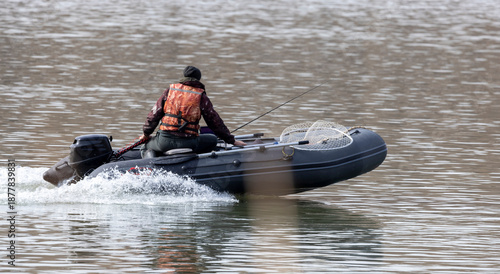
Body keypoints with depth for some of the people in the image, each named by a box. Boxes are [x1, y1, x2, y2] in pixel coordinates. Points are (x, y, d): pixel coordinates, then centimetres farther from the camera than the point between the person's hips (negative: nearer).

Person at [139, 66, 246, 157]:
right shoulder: (201, 97, 4)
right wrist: (231, 140, 18)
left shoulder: (169, 91, 9)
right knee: (212, 140, 25)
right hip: (188, 142, -1)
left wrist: (146, 134, 25)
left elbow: (154, 114, 10)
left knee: (146, 147, 28)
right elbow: (215, 121, 8)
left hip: (165, 140, 1)